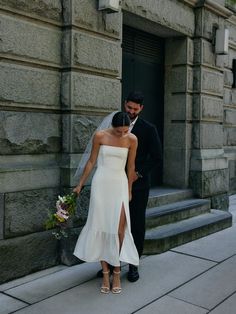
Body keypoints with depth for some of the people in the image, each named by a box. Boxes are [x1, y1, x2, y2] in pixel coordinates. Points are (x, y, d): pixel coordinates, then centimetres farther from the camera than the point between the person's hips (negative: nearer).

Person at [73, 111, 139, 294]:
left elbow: (130, 166, 5)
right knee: (101, 227, 2)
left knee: (119, 228, -8)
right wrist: (80, 184, 7)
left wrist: (129, 190, 11)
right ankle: (105, 273, 12)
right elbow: (91, 161, 3)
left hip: (120, 184, 0)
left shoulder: (132, 139, -5)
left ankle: (117, 272, 7)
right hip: (101, 183, 0)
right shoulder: (100, 136, -8)